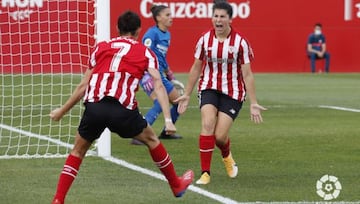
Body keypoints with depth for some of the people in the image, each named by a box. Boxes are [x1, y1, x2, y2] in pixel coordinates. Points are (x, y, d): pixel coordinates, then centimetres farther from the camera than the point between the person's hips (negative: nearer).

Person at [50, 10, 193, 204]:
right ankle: (177, 185, 36)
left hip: (94, 106, 2)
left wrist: (62, 110, 33)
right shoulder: (145, 53, 18)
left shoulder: (101, 47, 23)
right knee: (151, 139, 24)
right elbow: (158, 86, 4)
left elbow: (83, 85, 23)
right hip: (122, 109, -1)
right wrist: (168, 120, -1)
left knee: (78, 150, 22)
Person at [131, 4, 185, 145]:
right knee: (160, 103, -27)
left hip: (160, 75, 10)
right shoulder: (152, 34, -12)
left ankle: (166, 133, 29)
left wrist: (172, 78, 29)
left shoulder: (167, 35, 15)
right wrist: (148, 76, -28)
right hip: (149, 74, -10)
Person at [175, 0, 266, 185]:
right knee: (207, 124, -22)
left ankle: (227, 156, 31)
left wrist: (253, 103, -9)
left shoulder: (240, 42, -11)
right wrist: (186, 95, 11)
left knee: (220, 136, -8)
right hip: (209, 88, 2)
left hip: (232, 92, -2)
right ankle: (205, 173, -15)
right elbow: (196, 68, 9)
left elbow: (247, 75, -7)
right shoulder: (205, 39, -4)